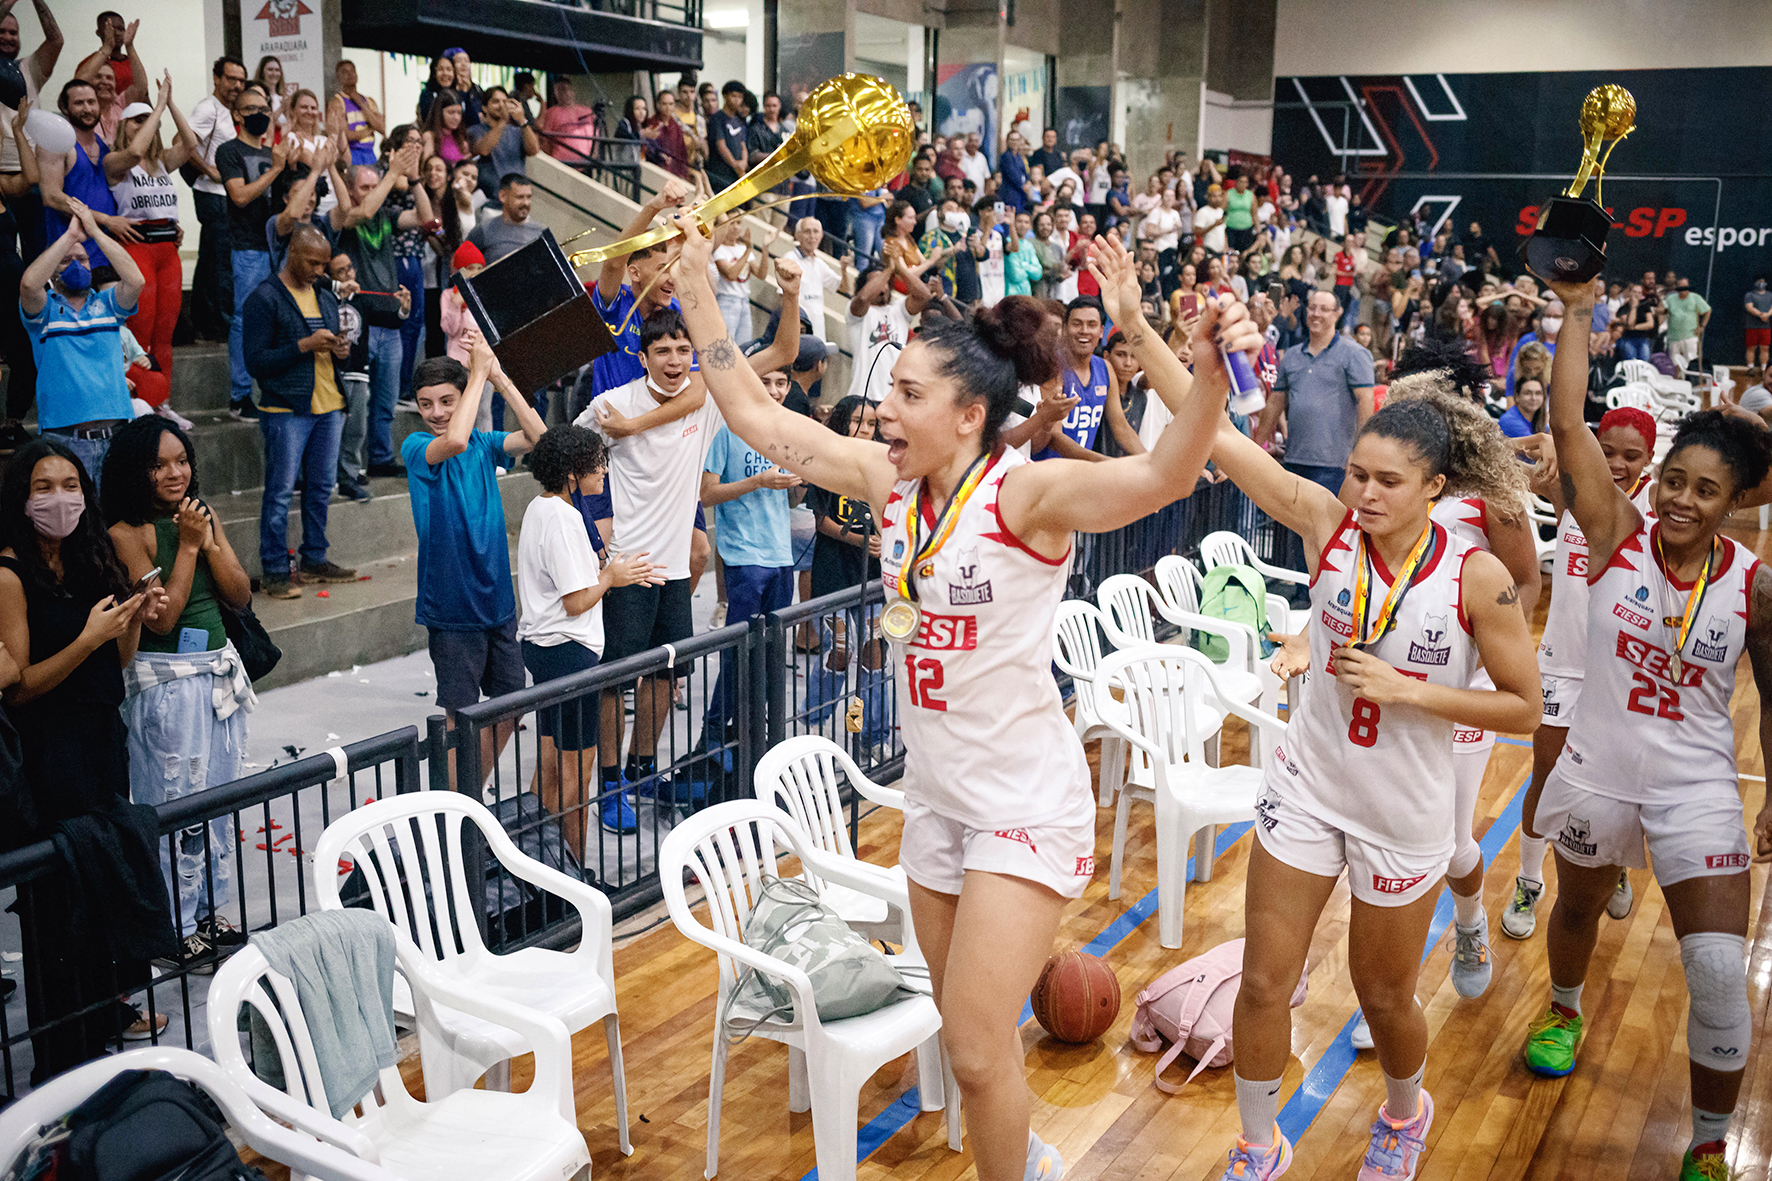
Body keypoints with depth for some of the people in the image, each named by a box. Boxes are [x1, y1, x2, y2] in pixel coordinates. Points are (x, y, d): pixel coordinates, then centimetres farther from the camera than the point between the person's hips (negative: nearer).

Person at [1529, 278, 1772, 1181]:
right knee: (1579, 907, 24)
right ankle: (1563, 1012, 58)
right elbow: (1566, 421, -21)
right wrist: (1576, 311, -23)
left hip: (1698, 788, 0)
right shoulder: (1616, 532, -11)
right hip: (1597, 770, 1)